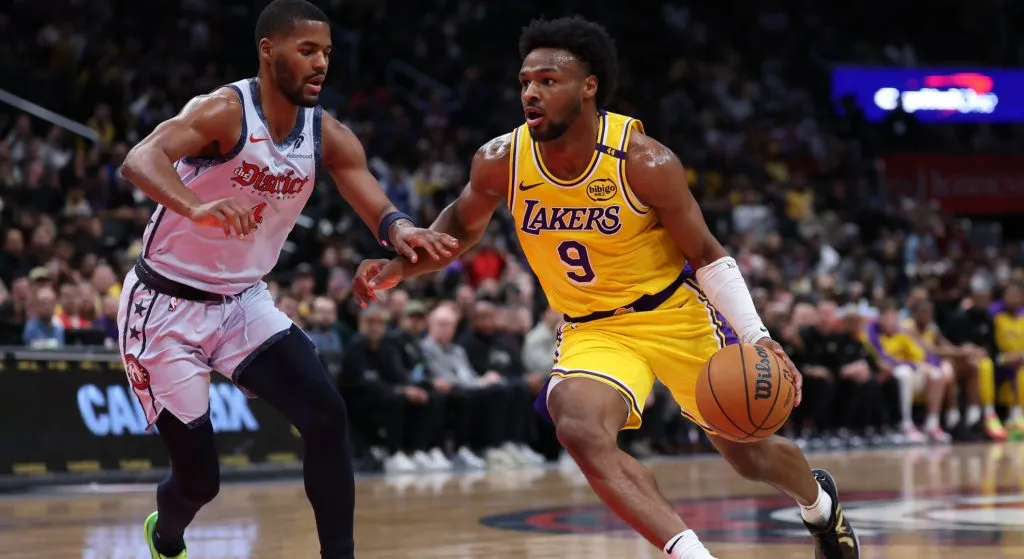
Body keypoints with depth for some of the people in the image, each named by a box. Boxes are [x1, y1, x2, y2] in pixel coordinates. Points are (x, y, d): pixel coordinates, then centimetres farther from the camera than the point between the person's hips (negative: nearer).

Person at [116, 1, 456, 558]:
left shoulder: (329, 136, -3)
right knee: (199, 476, 0)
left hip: (244, 301, 6)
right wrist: (196, 208, -60)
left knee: (327, 419, -14)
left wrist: (402, 230, -38)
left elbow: (378, 208, -13)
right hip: (166, 306, -5)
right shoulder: (224, 111, -22)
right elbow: (139, 160, -39)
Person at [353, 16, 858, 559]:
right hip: (591, 330, 2)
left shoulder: (644, 162, -23)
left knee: (751, 455, 12)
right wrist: (398, 267, -10)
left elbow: (706, 255, -12)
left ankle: (819, 501, 49)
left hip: (677, 315, -2)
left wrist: (756, 338, -24)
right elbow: (461, 227, 7)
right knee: (580, 430, -31)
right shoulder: (501, 162, -15)